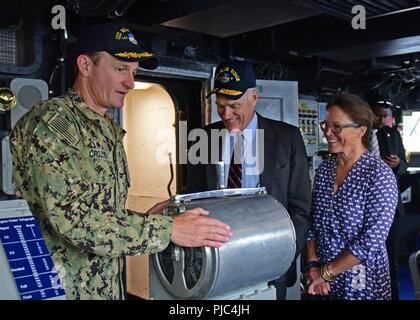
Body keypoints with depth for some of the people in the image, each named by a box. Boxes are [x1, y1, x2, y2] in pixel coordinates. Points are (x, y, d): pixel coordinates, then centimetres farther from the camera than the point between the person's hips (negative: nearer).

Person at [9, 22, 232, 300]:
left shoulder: (109, 131, 10)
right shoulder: (52, 122, -17)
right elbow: (72, 219, -25)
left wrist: (145, 220, -3)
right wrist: (167, 229, -24)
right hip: (63, 289, -7)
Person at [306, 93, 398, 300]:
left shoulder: (380, 175, -16)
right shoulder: (324, 168, 1)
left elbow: (371, 243, -20)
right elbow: (312, 223, 5)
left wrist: (326, 272, -14)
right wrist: (313, 265, -6)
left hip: (362, 283, -4)